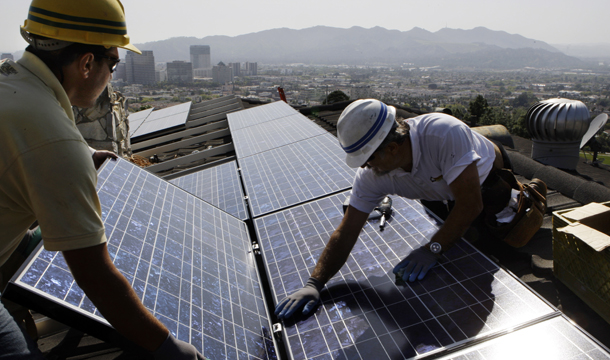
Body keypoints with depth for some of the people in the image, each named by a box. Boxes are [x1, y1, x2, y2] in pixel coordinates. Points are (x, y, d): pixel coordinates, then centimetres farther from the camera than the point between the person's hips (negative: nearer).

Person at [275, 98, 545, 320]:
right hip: (448, 190, 4)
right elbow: (345, 233, -28)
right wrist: (313, 284, -35)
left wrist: (432, 249, -42)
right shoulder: (371, 175, -29)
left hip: (491, 177, -4)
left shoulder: (444, 133, -47)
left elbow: (470, 205, -41)